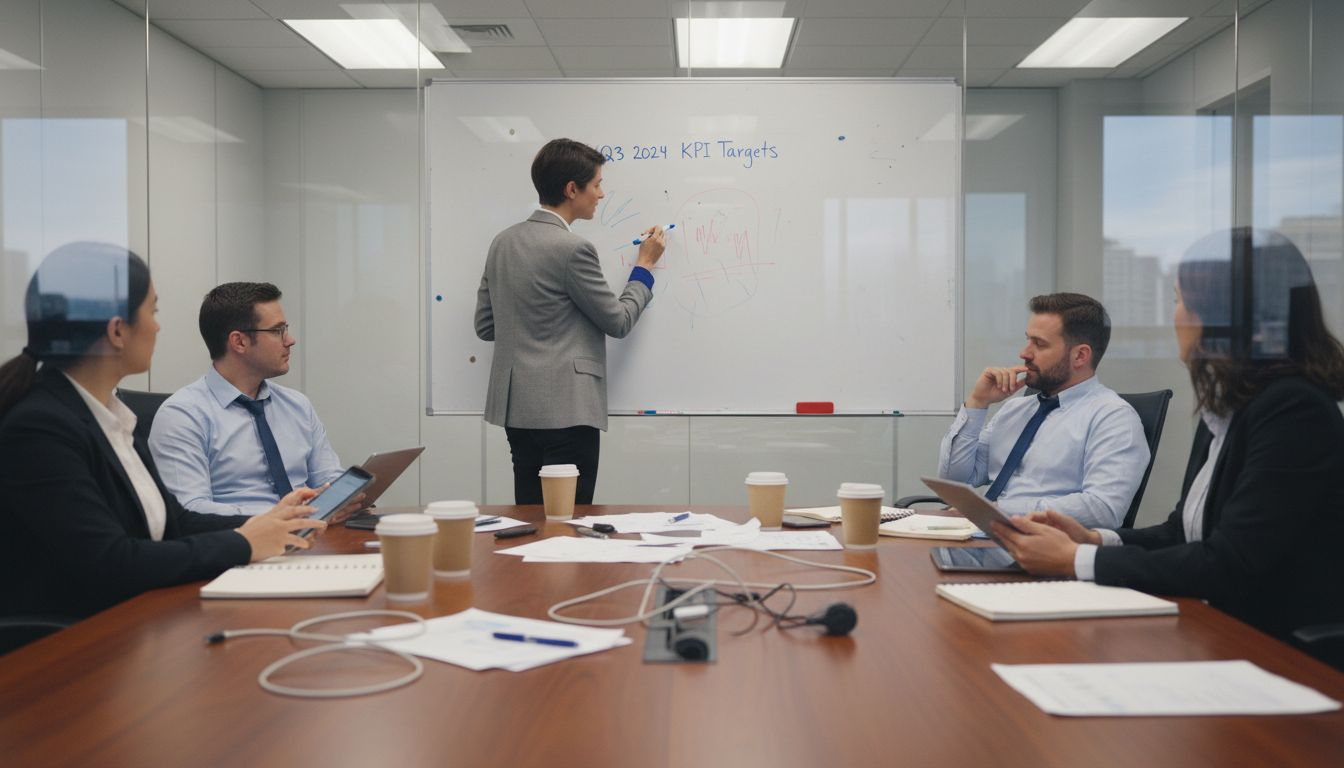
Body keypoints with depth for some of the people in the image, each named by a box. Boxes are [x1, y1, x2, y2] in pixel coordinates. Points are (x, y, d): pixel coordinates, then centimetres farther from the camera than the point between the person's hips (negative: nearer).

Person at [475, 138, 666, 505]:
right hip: (564, 409, -9)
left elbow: (485, 326, 14)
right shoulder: (572, 249, -15)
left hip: (516, 407, 9)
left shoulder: (503, 242, 9)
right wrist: (645, 266, 8)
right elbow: (618, 321, -6)